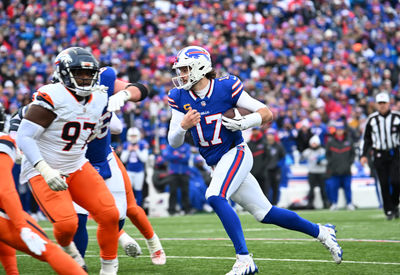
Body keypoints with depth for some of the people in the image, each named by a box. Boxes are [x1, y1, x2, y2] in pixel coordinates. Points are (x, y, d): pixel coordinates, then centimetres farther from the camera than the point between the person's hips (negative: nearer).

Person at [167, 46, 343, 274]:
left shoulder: (226, 87, -12)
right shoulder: (180, 98, 0)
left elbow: (267, 113, -7)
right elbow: (174, 142, 0)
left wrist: (243, 123, -25)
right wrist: (183, 126, -21)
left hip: (236, 154, -6)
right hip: (218, 165, 6)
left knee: (215, 197, -29)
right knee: (264, 213, 8)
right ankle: (321, 232, 25)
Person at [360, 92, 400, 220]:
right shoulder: (372, 119, 4)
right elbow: (366, 138, 11)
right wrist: (363, 155, 5)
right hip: (379, 155, 1)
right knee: (384, 184, -1)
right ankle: (389, 211, 6)